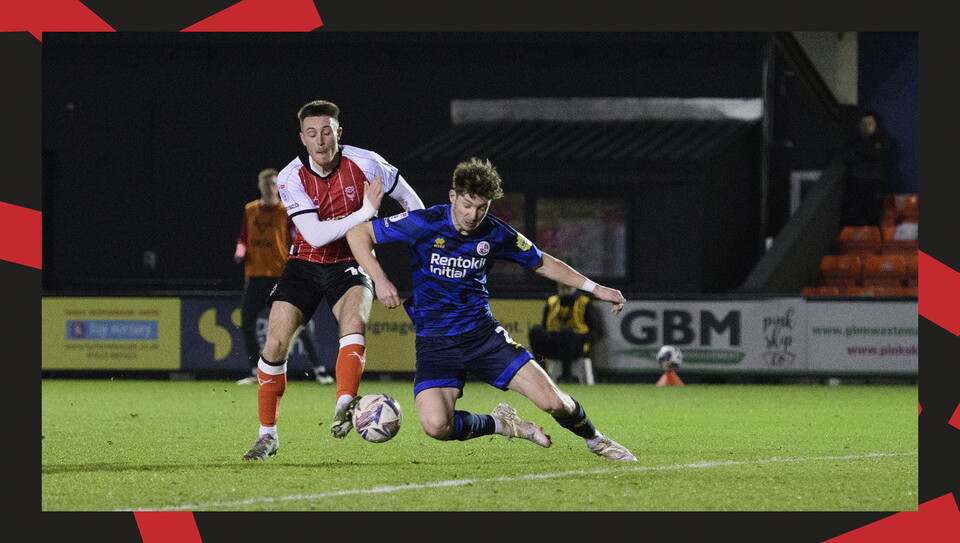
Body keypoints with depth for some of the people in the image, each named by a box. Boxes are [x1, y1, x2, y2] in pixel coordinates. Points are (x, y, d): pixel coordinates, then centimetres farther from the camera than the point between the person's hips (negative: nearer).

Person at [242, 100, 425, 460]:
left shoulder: (364, 163, -12)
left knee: (355, 319, -32)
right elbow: (314, 235, -23)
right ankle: (268, 434, 4)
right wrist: (365, 211, -29)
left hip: (349, 266, -1)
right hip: (305, 264, 1)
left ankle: (345, 408, -45)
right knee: (276, 342, -10)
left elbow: (411, 201, 4)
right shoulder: (291, 177, -13)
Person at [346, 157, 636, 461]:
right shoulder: (425, 224, -12)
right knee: (436, 426, -25)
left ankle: (594, 439, 24)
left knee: (553, 402, -11)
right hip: (435, 342, -2)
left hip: (482, 332, 2)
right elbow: (358, 234, -7)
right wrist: (379, 280, -21)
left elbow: (542, 263, 16)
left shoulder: (496, 235, -2)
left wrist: (595, 289, 11)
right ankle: (501, 424, 6)